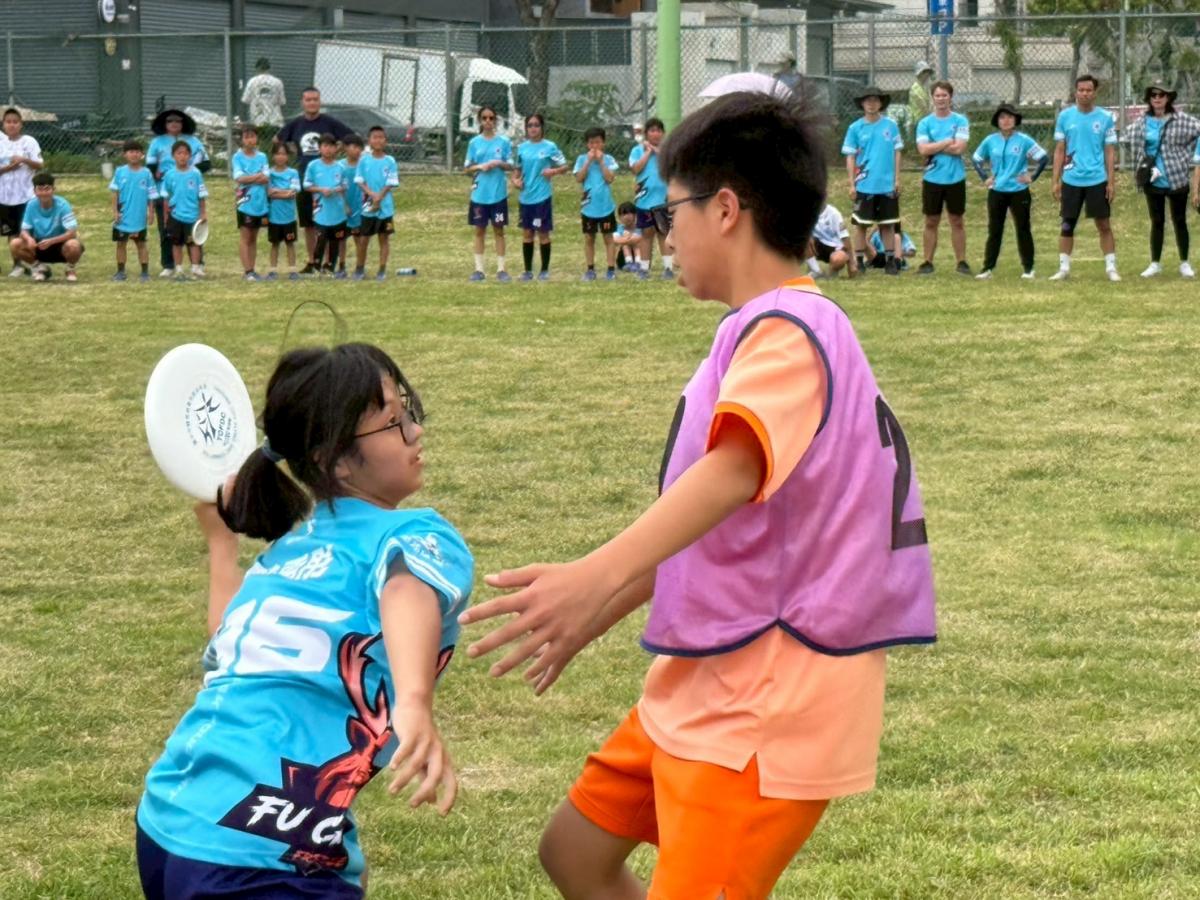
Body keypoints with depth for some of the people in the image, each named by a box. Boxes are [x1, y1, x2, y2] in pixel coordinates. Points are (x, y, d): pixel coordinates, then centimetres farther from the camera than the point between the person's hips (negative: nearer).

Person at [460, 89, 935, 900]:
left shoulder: (789, 331, -19)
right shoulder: (770, 330, 13)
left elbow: (732, 469, -38)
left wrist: (600, 577, -54)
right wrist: (598, 615, 30)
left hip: (763, 712, -11)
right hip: (705, 688, 11)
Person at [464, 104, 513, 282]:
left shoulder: (504, 142, 0)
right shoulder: (474, 143, 4)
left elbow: (511, 166, 4)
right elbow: (466, 168, 6)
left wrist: (500, 163, -16)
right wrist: (479, 167, -13)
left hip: (498, 193, -1)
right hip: (479, 193, 1)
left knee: (498, 230, 4)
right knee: (479, 230, 5)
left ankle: (501, 269, 9)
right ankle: (479, 269, 10)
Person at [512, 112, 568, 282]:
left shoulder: (549, 147, -3)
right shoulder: (522, 147, 7)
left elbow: (564, 166, 1)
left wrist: (554, 171, -18)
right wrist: (515, 179, -2)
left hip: (543, 196, -4)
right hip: (525, 197, 4)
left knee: (543, 233, 1)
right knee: (526, 233, 7)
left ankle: (544, 270, 11)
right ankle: (528, 270, 15)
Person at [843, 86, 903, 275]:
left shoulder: (890, 125, 2)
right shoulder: (855, 128, -1)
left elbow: (897, 152, 6)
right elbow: (850, 157, 1)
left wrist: (897, 179, 1)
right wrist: (852, 184, -3)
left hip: (887, 184, 1)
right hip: (864, 185, -1)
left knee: (887, 224, 9)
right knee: (861, 224, 4)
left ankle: (890, 260, 15)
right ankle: (859, 262, 10)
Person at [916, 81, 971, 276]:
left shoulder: (960, 121, -1)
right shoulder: (925, 123, 2)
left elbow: (959, 148, -13)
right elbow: (923, 149, -10)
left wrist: (934, 147, -9)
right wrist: (947, 142, -11)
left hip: (955, 179, -1)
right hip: (932, 179, 1)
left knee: (957, 221, 7)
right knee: (931, 222, 6)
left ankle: (961, 262, 12)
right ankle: (927, 262, 11)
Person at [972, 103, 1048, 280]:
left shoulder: (1023, 140, -7)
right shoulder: (990, 141, 3)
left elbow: (1044, 158, -5)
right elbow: (975, 159, 16)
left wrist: (1033, 177, -8)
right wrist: (984, 178, 7)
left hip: (1019, 192, -2)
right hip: (996, 192, 2)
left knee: (1023, 230, 5)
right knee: (994, 231, 4)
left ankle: (1028, 268, 13)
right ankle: (987, 268, 6)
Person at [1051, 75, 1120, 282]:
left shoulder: (1105, 117, 0)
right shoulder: (1065, 116, 3)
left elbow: (1110, 152, 2)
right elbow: (1059, 150, 7)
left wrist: (1111, 181, -3)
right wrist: (1056, 181, 2)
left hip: (1097, 180, -1)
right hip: (1071, 179, 1)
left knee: (1104, 225, 2)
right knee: (1067, 225, 5)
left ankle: (1111, 267, 8)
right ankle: (1064, 268, 12)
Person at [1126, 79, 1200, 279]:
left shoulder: (1181, 120, -8)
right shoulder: (1143, 123, 3)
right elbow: (1133, 138, 18)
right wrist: (1142, 166, 9)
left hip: (1177, 178, -3)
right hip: (1153, 180, 3)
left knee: (1179, 221, 6)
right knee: (1157, 222, 10)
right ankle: (1155, 263, 16)